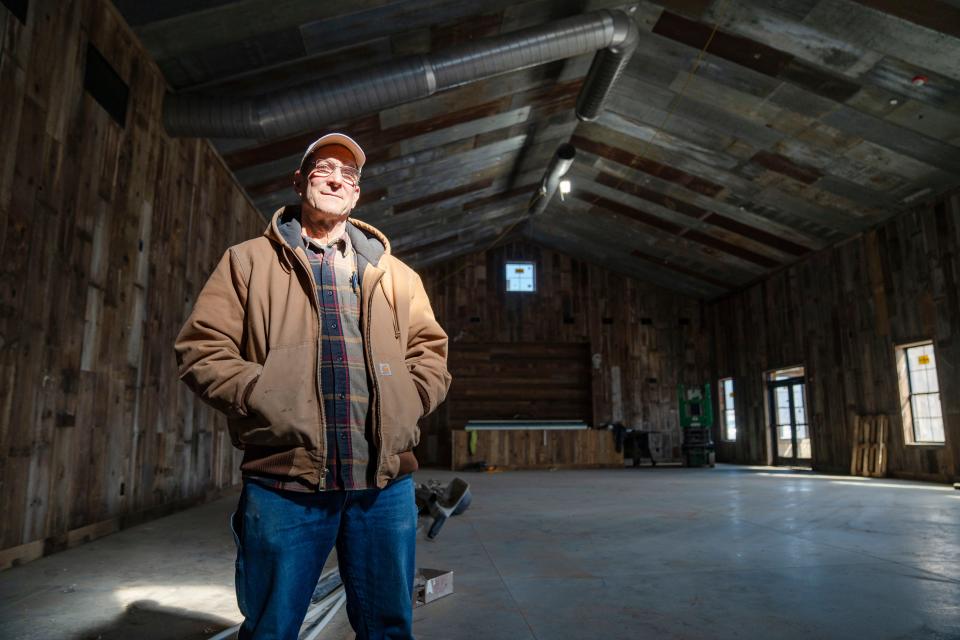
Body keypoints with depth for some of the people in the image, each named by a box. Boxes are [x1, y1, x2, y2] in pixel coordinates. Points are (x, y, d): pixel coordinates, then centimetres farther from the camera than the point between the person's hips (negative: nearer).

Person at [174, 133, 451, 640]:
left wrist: (407, 403, -1)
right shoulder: (249, 261, 9)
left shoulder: (394, 274, 17)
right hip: (284, 480, -2)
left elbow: (430, 351, 16)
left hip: (386, 483, 3)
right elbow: (202, 349, 3)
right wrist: (265, 398, -11)